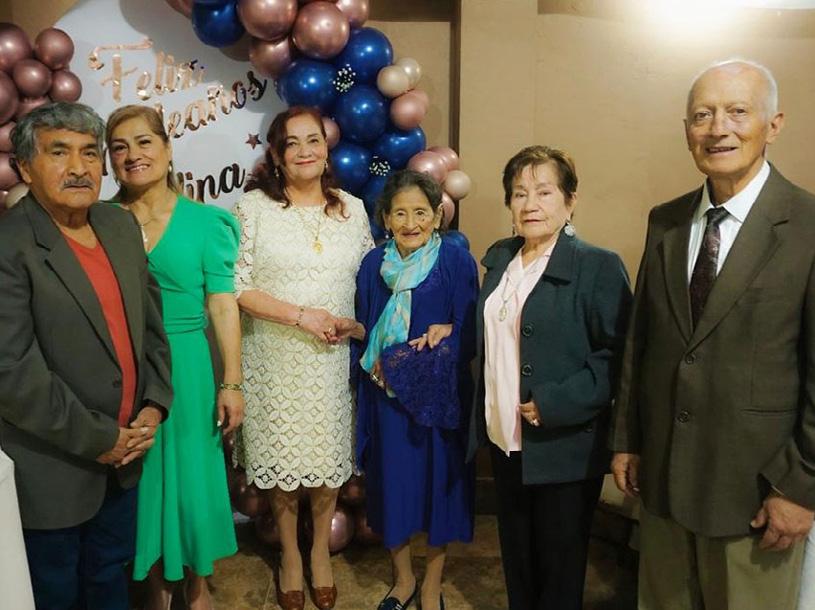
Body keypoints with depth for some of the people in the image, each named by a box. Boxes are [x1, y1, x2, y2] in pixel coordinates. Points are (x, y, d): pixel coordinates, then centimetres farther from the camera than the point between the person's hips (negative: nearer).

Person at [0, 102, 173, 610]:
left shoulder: (122, 225, 3)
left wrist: (154, 406, -2)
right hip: (53, 468, -5)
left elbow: (151, 322, 8)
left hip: (123, 454, 6)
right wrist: (98, 440, -16)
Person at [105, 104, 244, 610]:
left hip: (185, 367, -1)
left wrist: (232, 383, -8)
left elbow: (223, 305, -5)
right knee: (138, 481, 14)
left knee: (191, 475, 10)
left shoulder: (205, 221, -3)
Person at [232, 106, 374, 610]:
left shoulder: (353, 209, 5)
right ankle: (290, 553, 36)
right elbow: (235, 287, -10)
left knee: (329, 458, 10)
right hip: (276, 358, -2)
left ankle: (321, 550, 36)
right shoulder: (255, 206, -4)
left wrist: (355, 323, -9)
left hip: (333, 360, 2)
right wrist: (302, 316, -16)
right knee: (283, 457, 11)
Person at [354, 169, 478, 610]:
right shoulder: (374, 264, 2)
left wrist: (445, 334, -24)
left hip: (440, 395, -2)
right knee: (392, 482, 11)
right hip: (386, 394, 2)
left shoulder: (456, 261, -7)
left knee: (438, 482, 9)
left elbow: (469, 336, -6)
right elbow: (363, 331, 6)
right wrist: (375, 363, -11)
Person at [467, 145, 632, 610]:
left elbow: (618, 356, -17)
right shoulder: (498, 259, 8)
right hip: (505, 441, 6)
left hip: (563, 449, -5)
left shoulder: (599, 266, -13)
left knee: (559, 571, 12)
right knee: (516, 559, 21)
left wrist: (556, 404, -23)